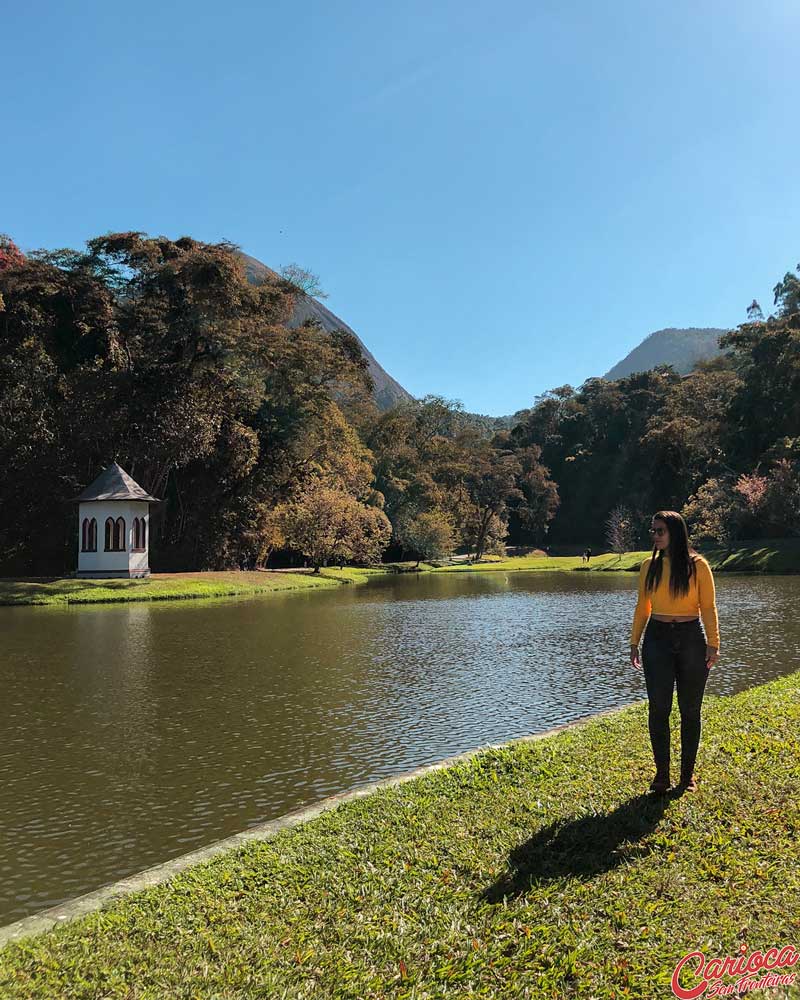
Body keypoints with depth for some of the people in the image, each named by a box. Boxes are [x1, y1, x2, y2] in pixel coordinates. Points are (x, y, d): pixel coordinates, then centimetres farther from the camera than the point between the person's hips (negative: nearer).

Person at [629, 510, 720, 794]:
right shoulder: (649, 566, 5)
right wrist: (634, 643, 8)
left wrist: (713, 644, -9)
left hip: (691, 638, -2)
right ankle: (662, 773, 10)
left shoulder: (697, 565, -4)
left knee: (690, 710, 7)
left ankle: (688, 774, 20)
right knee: (658, 708, -2)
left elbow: (708, 607, -3)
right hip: (657, 638, 2)